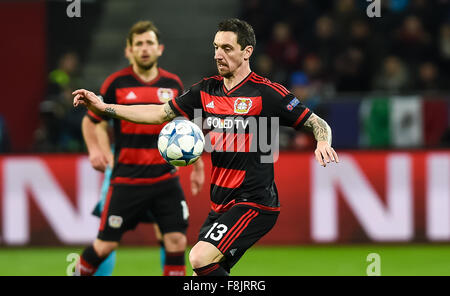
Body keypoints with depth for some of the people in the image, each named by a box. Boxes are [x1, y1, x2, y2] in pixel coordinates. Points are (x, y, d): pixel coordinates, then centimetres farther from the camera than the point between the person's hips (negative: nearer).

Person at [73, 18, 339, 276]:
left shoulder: (266, 92, -10)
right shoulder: (207, 90, 9)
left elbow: (317, 123, -6)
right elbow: (161, 114, 16)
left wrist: (323, 143, -29)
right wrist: (103, 106, 11)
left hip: (255, 202, -7)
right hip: (221, 205, 7)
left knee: (200, 258, -24)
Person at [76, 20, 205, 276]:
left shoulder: (173, 84, 5)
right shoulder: (116, 83, -3)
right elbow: (91, 121, 8)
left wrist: (197, 165, 16)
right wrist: (95, 150, -9)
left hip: (166, 177, 3)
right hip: (127, 178, -2)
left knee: (177, 240, -6)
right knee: (106, 244, -1)